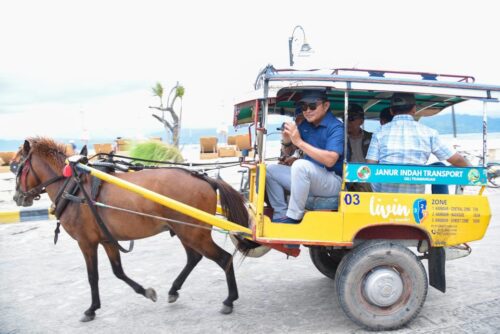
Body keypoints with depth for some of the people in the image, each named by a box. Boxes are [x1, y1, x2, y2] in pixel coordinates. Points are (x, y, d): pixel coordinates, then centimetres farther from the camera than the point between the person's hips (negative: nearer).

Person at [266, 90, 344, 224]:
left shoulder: (336, 127, -14)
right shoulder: (305, 125, 8)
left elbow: (330, 160, -28)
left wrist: (299, 142, -27)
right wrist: (287, 138, -7)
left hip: (332, 182, -8)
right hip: (308, 178, 8)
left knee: (301, 165, -33)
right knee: (271, 169, 4)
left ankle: (293, 217, -22)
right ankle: (281, 215, -3)